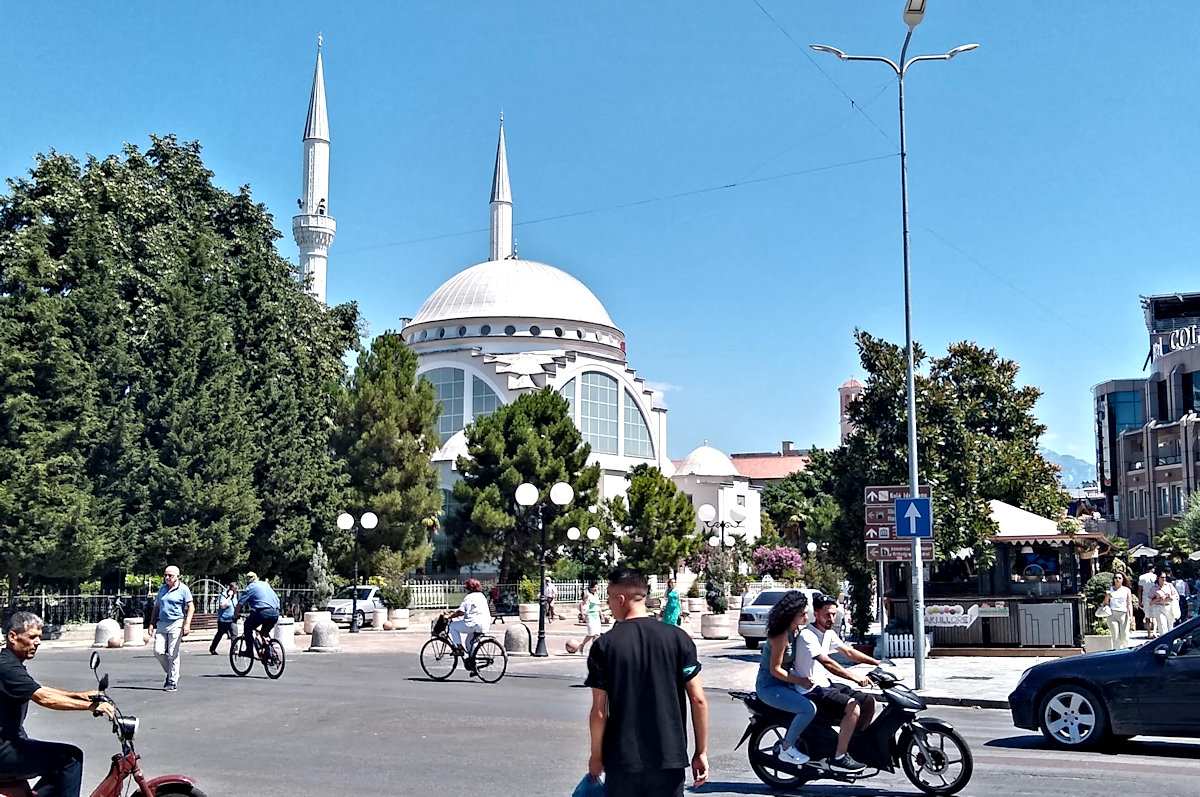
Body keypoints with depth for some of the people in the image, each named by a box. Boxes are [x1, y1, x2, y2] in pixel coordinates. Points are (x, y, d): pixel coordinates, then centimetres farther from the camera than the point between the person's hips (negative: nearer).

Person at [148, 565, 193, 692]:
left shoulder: (183, 589, -1)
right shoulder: (162, 588, 14)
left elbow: (190, 607, -4)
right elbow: (157, 606, 21)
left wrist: (187, 624, -13)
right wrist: (152, 623, 14)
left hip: (176, 624, -5)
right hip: (161, 623, 5)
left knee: (173, 654, -4)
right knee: (158, 651, -4)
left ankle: (173, 682, 4)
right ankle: (170, 673, 18)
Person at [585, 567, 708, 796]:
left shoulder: (605, 645, -7)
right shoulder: (678, 638, -3)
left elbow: (599, 710, -6)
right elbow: (698, 699, -4)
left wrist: (596, 755, 7)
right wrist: (701, 752, 4)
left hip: (622, 760, -1)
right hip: (669, 759, 1)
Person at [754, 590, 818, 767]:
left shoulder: (796, 631, 6)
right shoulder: (781, 636, -22)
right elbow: (775, 669, -21)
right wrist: (801, 681, -19)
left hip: (783, 682, 10)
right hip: (769, 686, -10)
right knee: (809, 709, -24)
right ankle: (786, 749, -10)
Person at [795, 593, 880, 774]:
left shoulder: (828, 633, 10)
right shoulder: (807, 636, -20)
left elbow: (848, 652, 15)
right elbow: (827, 663, -30)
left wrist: (877, 662, 5)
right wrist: (856, 678, -37)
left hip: (825, 684, 9)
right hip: (811, 690, -9)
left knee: (869, 702, 3)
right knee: (853, 707, -27)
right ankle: (839, 758, -20)